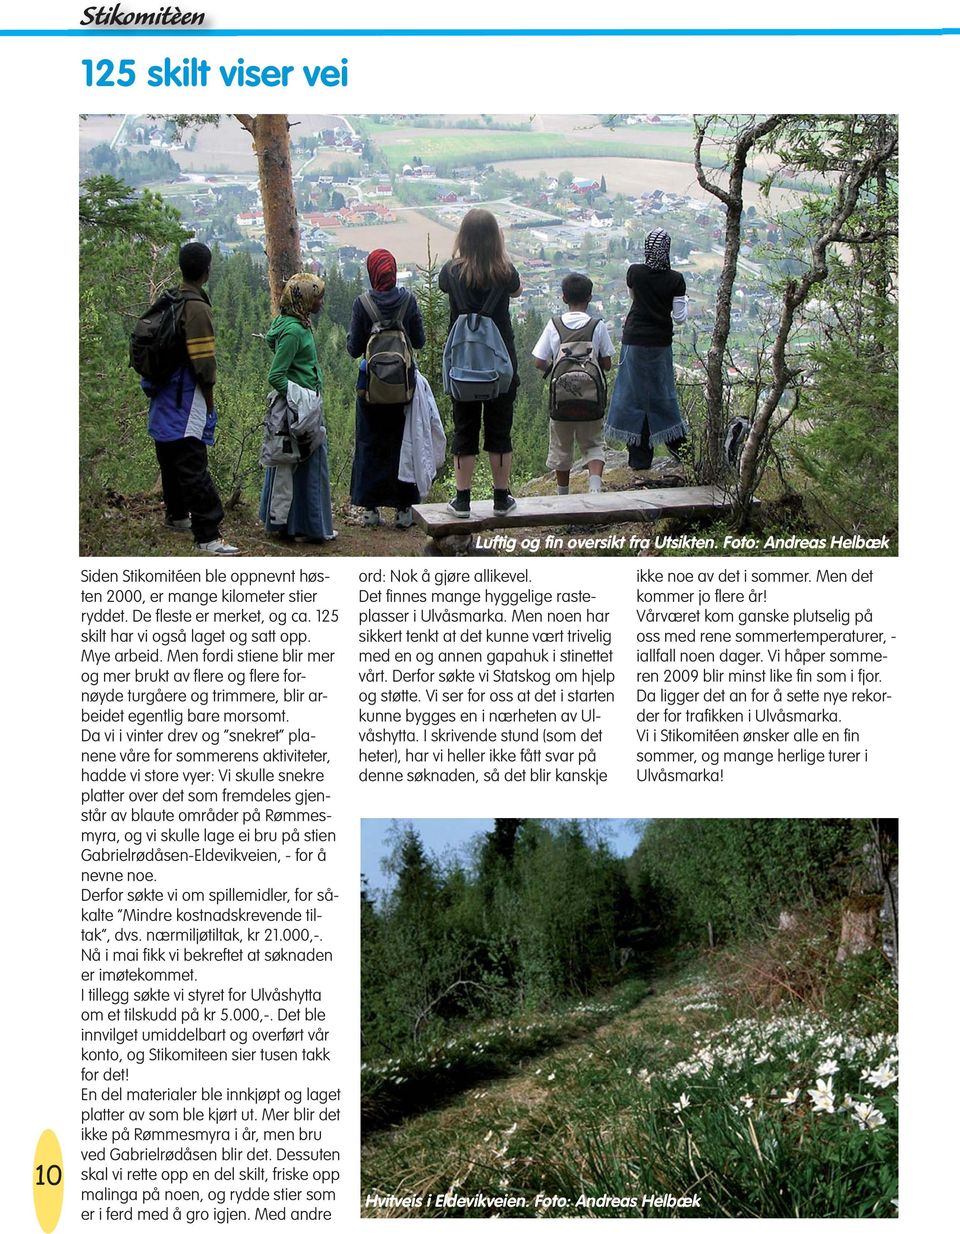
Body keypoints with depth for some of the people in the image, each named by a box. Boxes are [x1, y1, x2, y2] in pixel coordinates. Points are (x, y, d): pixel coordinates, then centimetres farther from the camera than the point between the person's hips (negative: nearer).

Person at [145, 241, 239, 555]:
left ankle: (177, 515, 39)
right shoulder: (197, 308, -17)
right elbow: (203, 362, -17)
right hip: (186, 400, -9)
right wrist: (209, 399, -3)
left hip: (164, 397, 9)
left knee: (171, 461, 22)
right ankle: (207, 536, -15)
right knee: (193, 468, -12)